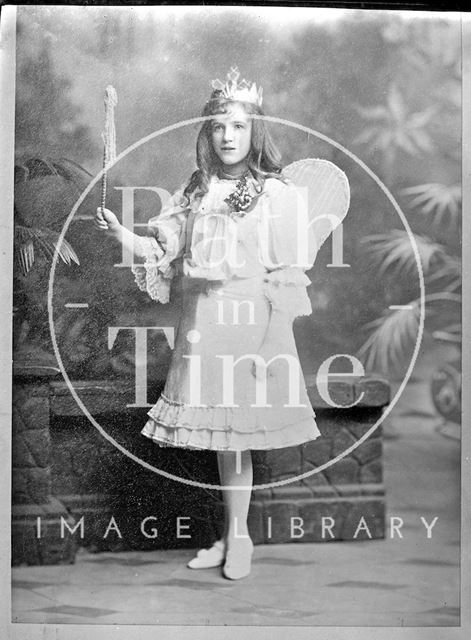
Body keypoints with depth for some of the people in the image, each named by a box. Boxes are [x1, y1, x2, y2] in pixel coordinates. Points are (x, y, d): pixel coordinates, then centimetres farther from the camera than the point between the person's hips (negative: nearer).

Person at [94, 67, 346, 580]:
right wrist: (120, 233, -5)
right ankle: (231, 536, 23)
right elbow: (162, 252, 11)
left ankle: (239, 538, 16)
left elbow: (289, 275, -6)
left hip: (252, 322, -4)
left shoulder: (277, 192, -2)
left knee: (236, 431, 0)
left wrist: (271, 342, -11)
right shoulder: (196, 191, 12)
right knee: (219, 432, 9)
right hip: (202, 322, 4)